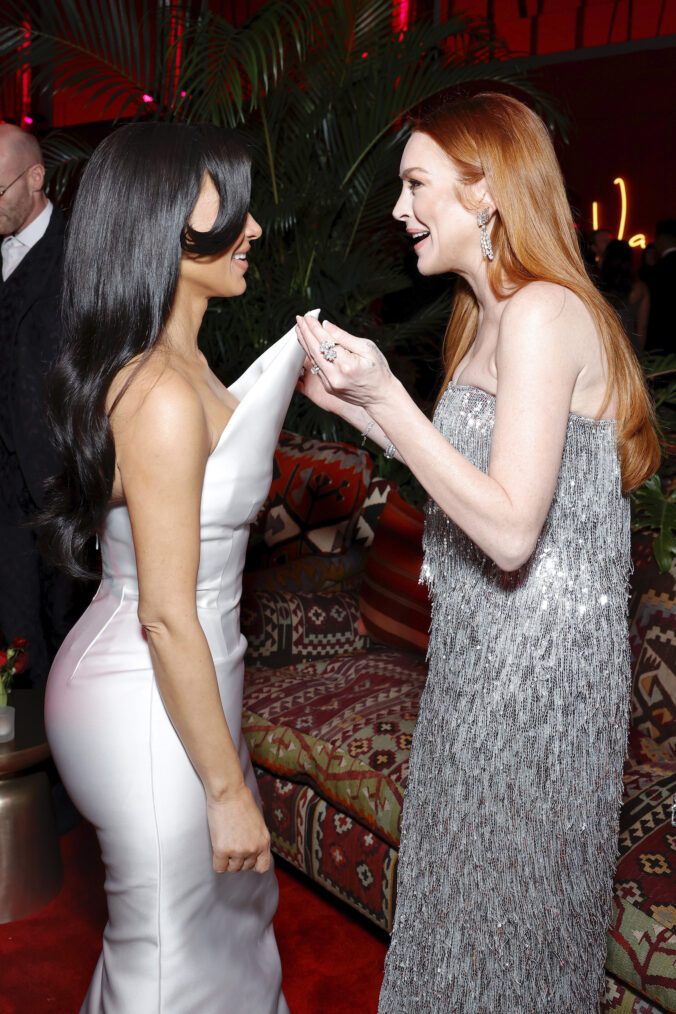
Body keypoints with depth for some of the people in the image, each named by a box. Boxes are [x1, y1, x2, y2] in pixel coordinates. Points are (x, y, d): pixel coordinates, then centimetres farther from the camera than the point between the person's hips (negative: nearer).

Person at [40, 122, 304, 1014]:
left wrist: (287, 368, 17)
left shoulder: (174, 362, 4)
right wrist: (227, 788, -17)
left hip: (155, 680, 10)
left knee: (233, 892, 30)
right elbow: (167, 617, -25)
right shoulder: (163, 393, -27)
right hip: (149, 705, -10)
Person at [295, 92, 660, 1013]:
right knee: (473, 870, 25)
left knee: (506, 893, 13)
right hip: (487, 640, 9)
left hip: (535, 653, -9)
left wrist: (386, 394, -27)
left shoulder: (542, 315, -21)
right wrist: (350, 402, 6)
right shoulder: (494, 314, 9)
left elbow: (510, 530, -27)